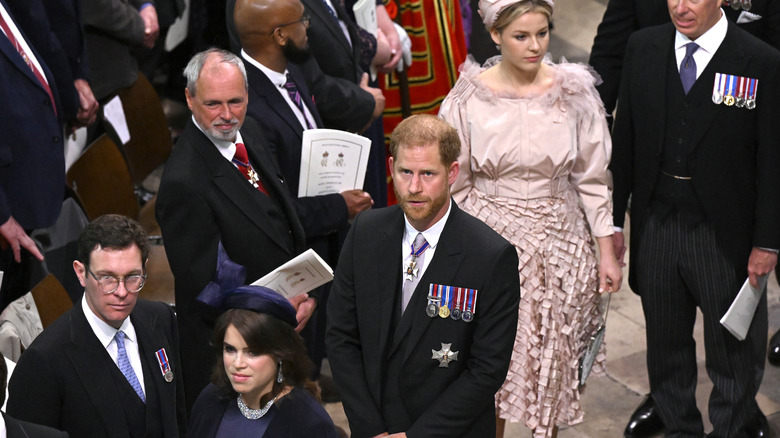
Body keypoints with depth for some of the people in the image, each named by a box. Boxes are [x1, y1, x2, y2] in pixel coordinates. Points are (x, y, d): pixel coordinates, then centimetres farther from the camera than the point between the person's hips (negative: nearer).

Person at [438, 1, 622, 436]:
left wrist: (608, 251, 0)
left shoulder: (574, 91, -7)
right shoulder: (470, 97, -9)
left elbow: (593, 177, 0)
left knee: (554, 355, 14)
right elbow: (455, 184, -1)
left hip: (559, 241, 1)